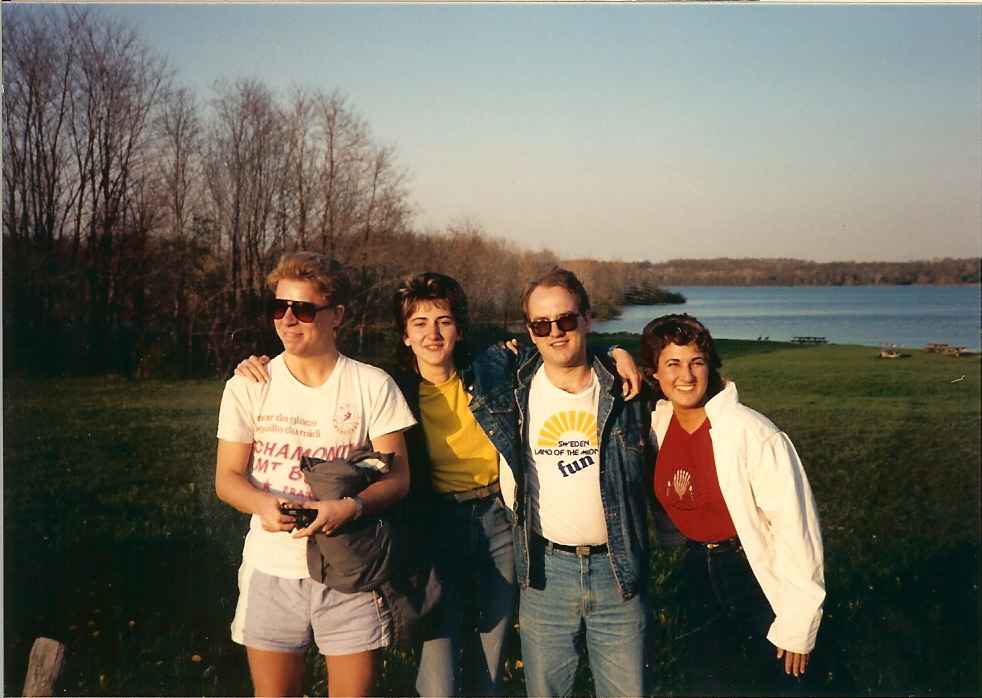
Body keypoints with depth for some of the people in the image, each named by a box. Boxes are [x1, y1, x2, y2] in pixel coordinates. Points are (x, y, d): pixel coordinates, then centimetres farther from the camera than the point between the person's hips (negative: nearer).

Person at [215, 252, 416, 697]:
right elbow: (227, 478, 2)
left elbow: (397, 476, -4)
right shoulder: (247, 386, 2)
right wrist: (263, 503, -20)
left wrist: (350, 507, -24)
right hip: (270, 571, 1)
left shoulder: (373, 385, -3)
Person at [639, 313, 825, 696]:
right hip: (700, 576, 5)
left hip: (760, 577, -5)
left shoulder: (752, 432, -22)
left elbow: (795, 527, -20)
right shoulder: (657, 423, -6)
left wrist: (797, 624, -17)